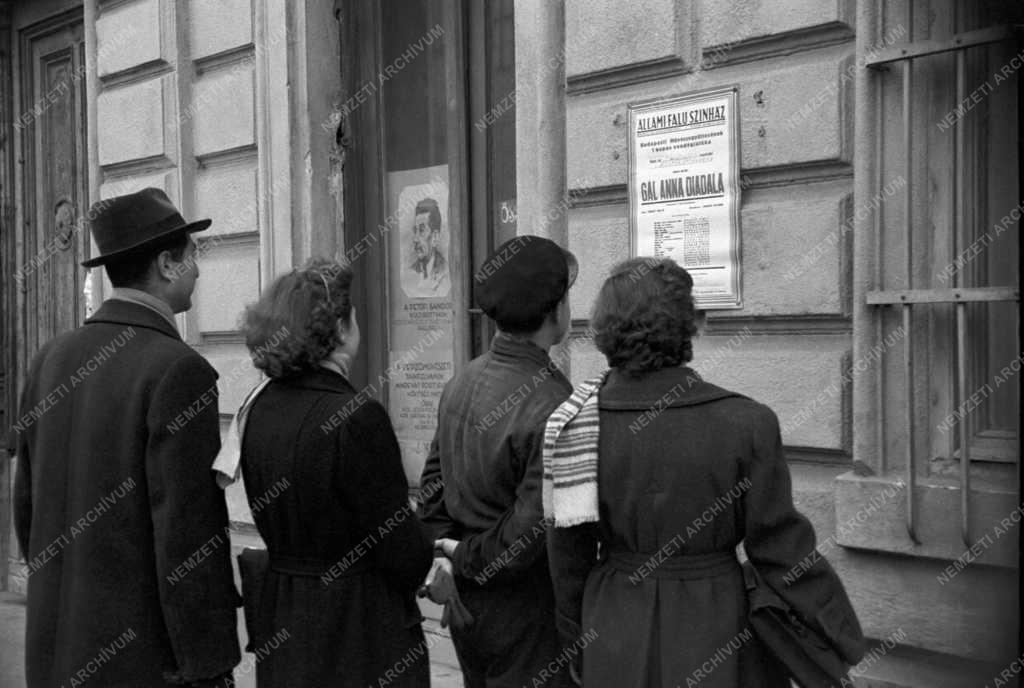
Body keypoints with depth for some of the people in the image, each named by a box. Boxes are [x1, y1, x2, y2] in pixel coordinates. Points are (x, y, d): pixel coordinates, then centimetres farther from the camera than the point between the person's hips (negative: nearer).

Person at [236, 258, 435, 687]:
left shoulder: (260, 409, 1)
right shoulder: (356, 417, -22)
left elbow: (274, 523, 10)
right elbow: (401, 547, -17)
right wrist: (439, 561, 3)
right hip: (360, 630, -7)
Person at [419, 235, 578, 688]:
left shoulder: (461, 382, 2)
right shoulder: (552, 406, -24)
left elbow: (433, 482, 8)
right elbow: (531, 530, -24)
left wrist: (441, 553, 5)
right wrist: (467, 557, -10)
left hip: (466, 602, 8)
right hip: (526, 614, -8)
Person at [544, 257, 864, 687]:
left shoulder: (578, 421, -11)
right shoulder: (746, 424, -18)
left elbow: (568, 546, -2)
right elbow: (779, 544, -12)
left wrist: (574, 632, 13)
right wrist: (843, 634, 1)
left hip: (617, 638, 3)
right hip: (712, 638, -3)